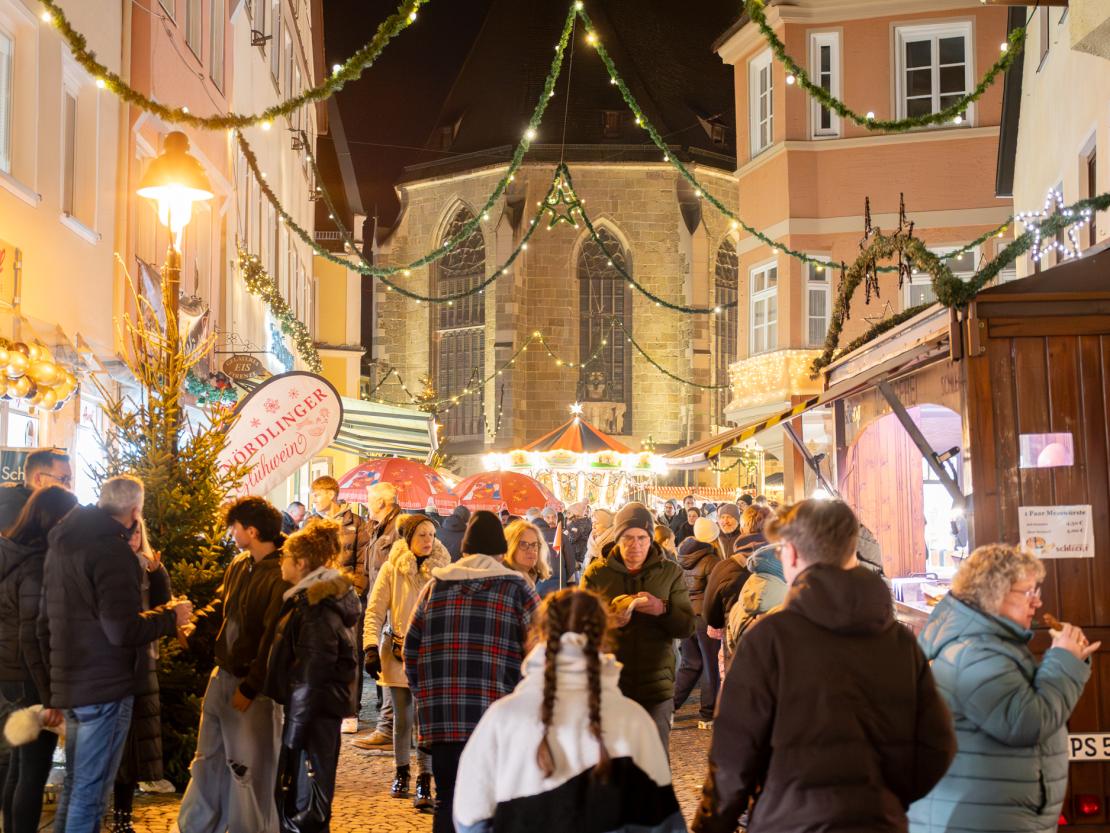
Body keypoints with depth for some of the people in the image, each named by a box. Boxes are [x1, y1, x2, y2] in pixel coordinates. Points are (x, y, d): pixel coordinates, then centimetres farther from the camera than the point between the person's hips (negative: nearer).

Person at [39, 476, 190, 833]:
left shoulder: (60, 545, 12)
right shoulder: (113, 549, -17)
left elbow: (46, 623, 21)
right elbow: (123, 630, -24)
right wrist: (170, 616, -9)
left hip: (68, 683, 9)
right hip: (105, 688, -9)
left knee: (74, 784, 19)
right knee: (90, 791, -3)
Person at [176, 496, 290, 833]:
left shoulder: (282, 575, -22)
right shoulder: (239, 564, 6)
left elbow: (273, 639, -23)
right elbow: (220, 605, 17)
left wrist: (249, 688, -21)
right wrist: (192, 628, -2)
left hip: (255, 687, -9)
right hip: (222, 676, 9)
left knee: (251, 771, 4)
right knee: (209, 762, 20)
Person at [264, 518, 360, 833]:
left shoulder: (317, 607, -18)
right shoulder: (323, 597, 14)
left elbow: (310, 676, -21)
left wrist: (293, 734, -19)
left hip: (314, 710, -10)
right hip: (326, 706, 10)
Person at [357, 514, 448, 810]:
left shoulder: (443, 569, -2)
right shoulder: (392, 569, -3)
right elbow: (375, 611, -2)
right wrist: (371, 647, -12)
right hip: (398, 653, 1)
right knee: (402, 718, 12)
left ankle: (424, 783, -2)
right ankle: (401, 773, 31)